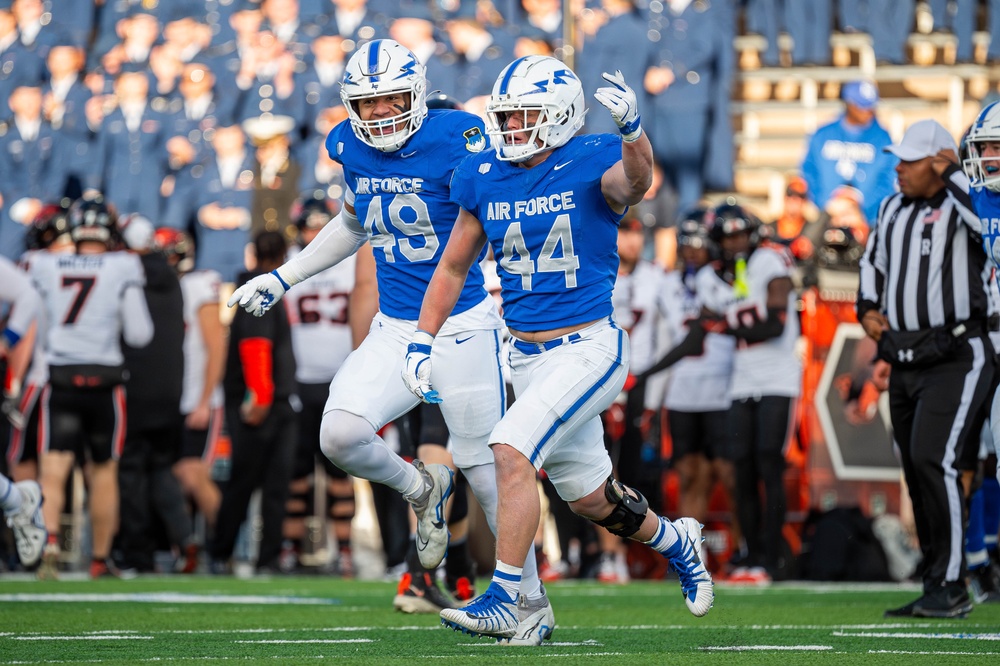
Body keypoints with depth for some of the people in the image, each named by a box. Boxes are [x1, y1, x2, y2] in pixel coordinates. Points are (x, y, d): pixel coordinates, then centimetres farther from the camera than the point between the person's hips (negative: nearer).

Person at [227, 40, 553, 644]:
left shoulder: (459, 141, -15)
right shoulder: (351, 147, 3)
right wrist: (283, 278, 23)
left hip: (464, 328, -5)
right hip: (394, 331, 5)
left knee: (487, 470, -2)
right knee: (340, 436, -16)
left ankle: (533, 601, 16)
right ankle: (421, 489, 17)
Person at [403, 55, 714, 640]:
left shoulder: (592, 164, -11)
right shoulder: (484, 179, 3)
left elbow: (635, 182, -35)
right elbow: (454, 267, 14)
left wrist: (632, 131, -56)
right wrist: (423, 344, 7)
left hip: (591, 346, -6)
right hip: (528, 356, 6)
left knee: (512, 451, -23)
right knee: (590, 499, 16)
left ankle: (503, 602, -16)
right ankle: (677, 542, 45)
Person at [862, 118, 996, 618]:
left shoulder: (959, 208, -10)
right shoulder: (892, 210, 11)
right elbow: (874, 262, 26)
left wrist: (950, 173, -21)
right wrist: (867, 310, 11)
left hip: (956, 359, -8)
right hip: (903, 364, 8)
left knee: (932, 460, -20)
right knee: (918, 477, 9)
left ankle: (950, 587, -14)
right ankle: (936, 593, 18)